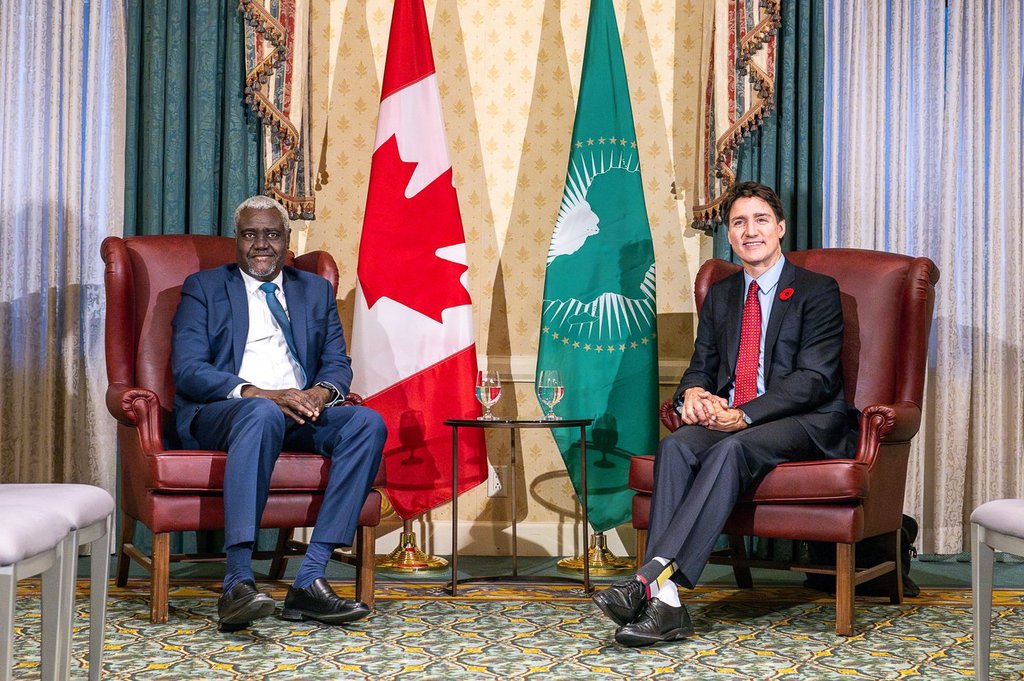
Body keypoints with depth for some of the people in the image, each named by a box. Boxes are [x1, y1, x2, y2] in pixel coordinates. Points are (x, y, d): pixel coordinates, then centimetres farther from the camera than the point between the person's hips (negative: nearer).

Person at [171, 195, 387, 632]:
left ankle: (309, 580, -32)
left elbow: (338, 362, 14)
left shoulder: (316, 290, 24)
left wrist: (321, 392, -12)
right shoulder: (204, 288, 12)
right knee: (262, 413, -40)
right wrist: (257, 393, -18)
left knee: (368, 423, -26)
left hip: (302, 414, 4)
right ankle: (237, 584, -48)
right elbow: (187, 369, -2)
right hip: (223, 413, -4)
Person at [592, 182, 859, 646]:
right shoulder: (719, 296, 21)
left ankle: (652, 575, -44)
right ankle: (665, 602, -39)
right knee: (676, 445, -28)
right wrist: (693, 393, -8)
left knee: (732, 449, -36)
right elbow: (701, 366, 20)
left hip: (806, 423, -5)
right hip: (727, 418, 5)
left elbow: (815, 378, -9)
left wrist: (743, 416, -21)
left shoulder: (817, 291, 1)